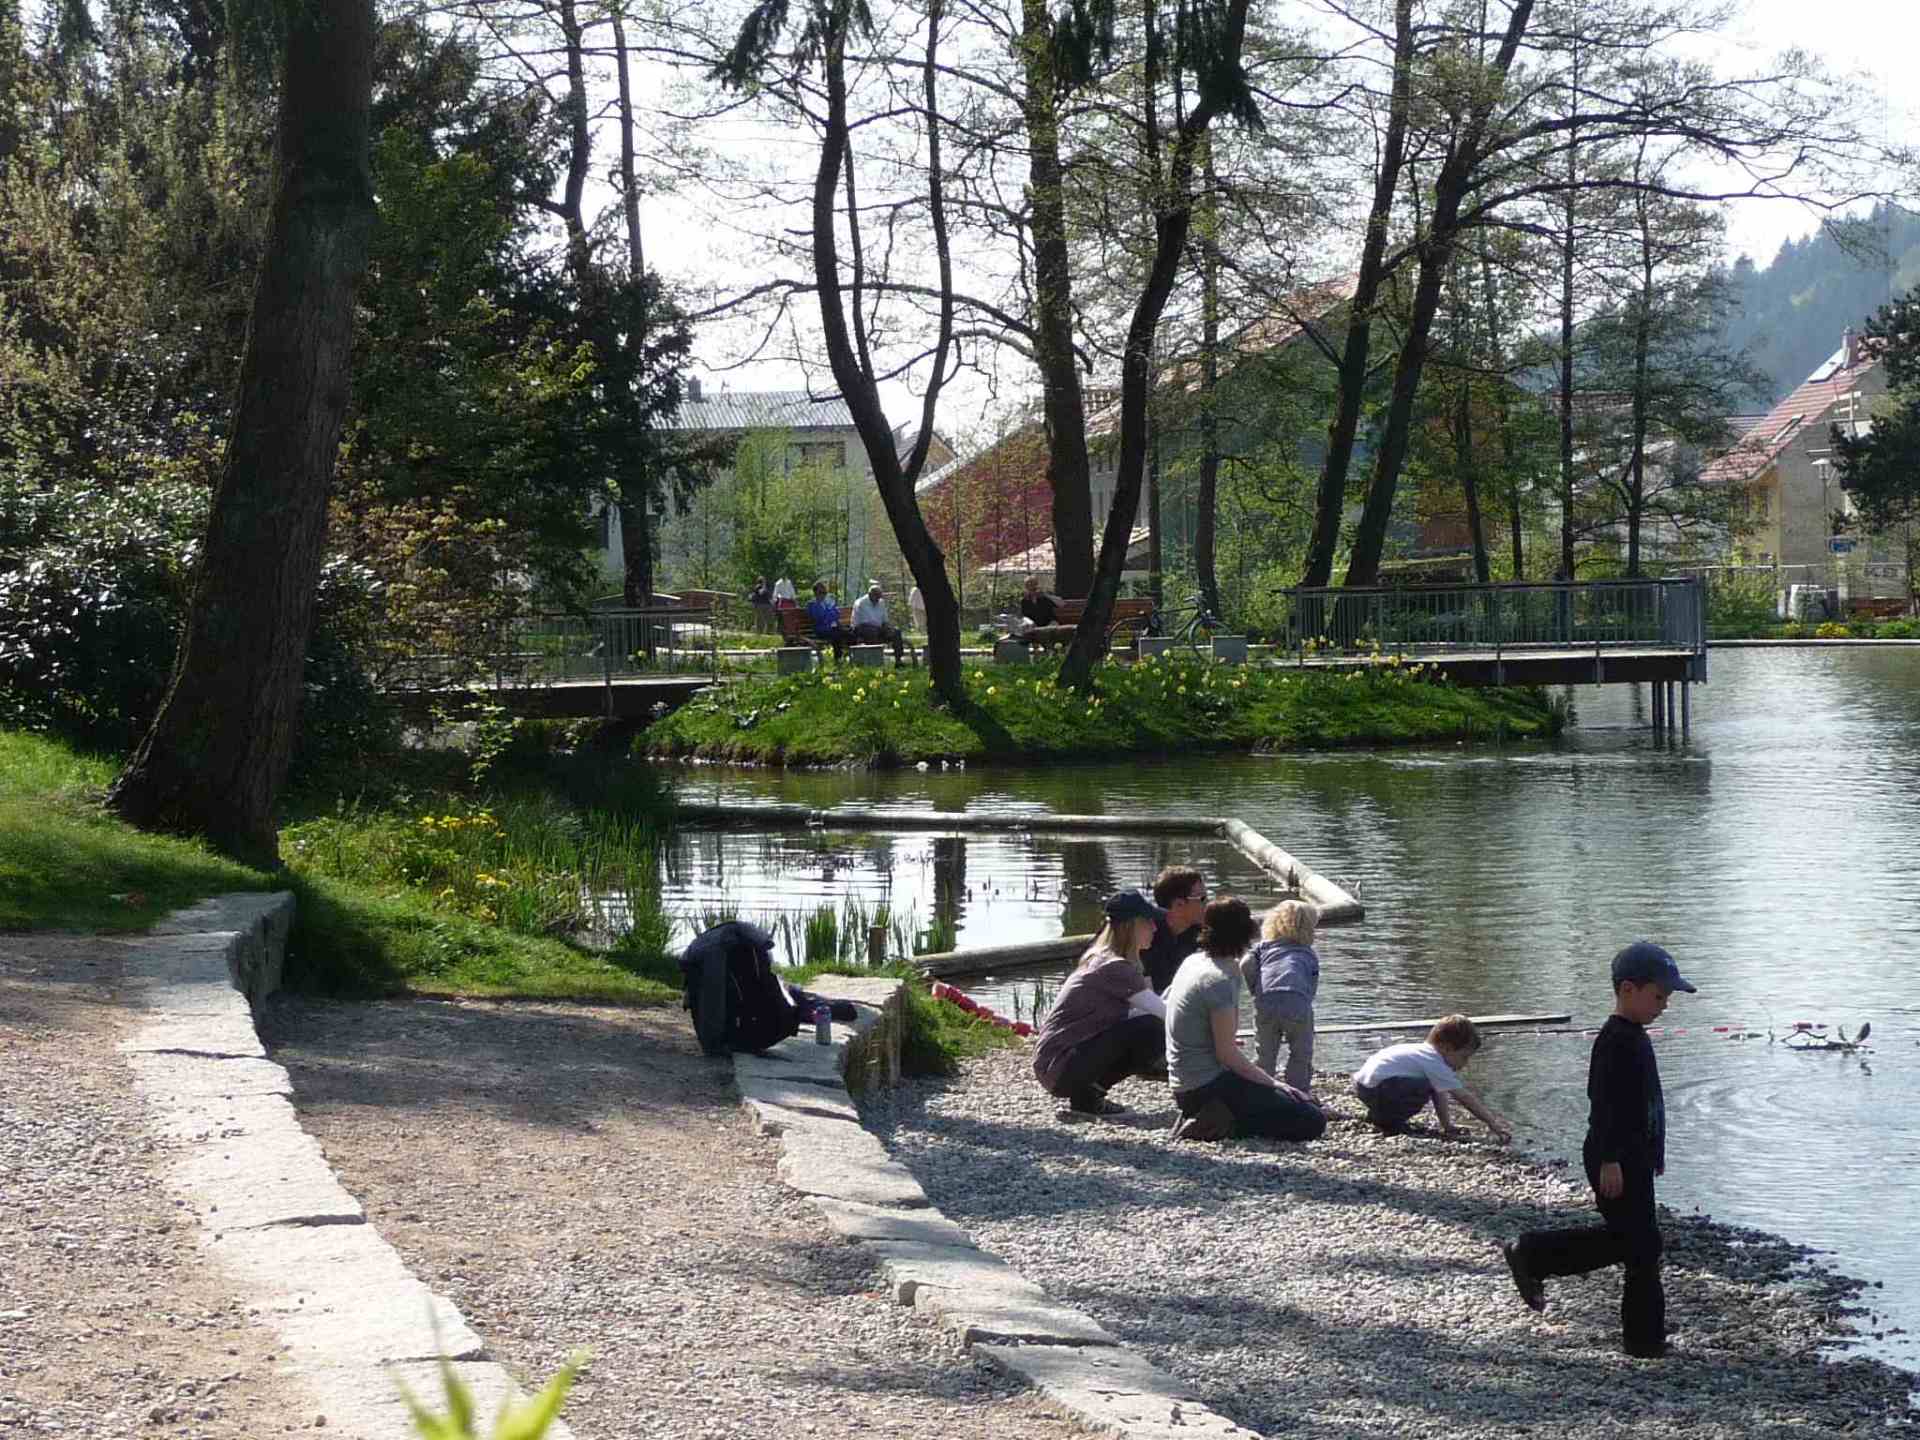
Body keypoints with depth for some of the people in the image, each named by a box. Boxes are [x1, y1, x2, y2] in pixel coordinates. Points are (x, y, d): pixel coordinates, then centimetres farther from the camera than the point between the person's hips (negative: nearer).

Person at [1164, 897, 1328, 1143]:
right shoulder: (1220, 980, -18)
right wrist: (1272, 1083, -8)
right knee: (1311, 1123, -13)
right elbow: (1227, 1054, -17)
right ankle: (1223, 1126, -15)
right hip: (1208, 1084, -10)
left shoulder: (1192, 962, 8)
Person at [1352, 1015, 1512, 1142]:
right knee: (1424, 1089, -24)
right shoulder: (1436, 1065, -15)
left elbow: (1440, 1096, 14)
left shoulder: (1427, 1052, 14)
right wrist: (1493, 1123, -14)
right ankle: (1389, 1123, -9)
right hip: (1373, 1086, -10)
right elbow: (1465, 1097, -17)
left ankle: (1381, 1116, 19)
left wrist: (1447, 1126, 8)